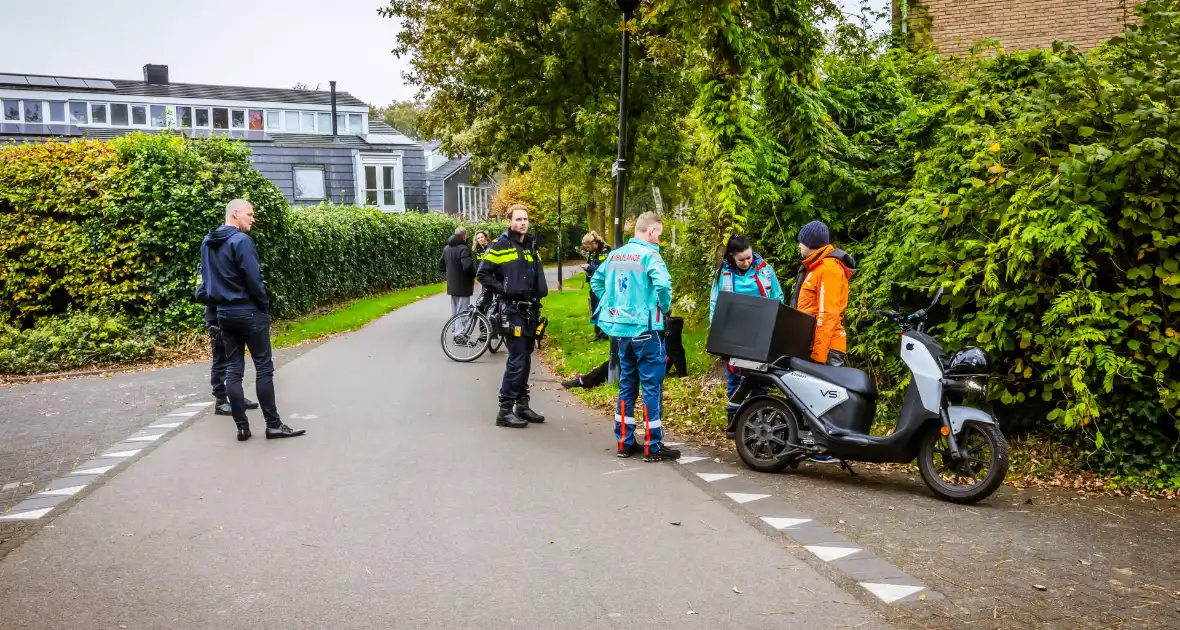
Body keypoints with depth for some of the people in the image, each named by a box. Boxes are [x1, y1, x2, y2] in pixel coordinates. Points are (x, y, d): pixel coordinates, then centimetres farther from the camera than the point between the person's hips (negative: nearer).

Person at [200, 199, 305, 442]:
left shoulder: (207, 242, 10)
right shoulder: (241, 240, -15)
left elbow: (206, 278, 13)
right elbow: (253, 278, -17)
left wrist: (218, 302, 17)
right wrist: (265, 306, -6)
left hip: (224, 313, 8)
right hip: (249, 312, -7)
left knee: (233, 369, 8)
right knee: (264, 367, -1)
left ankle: (242, 427, 9)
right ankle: (273, 425, 1)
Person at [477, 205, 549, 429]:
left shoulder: (531, 245, 13)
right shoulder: (500, 246, -8)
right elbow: (483, 274, -10)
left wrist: (540, 292, 11)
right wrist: (502, 290, -15)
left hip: (530, 309, 7)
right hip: (512, 310, -7)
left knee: (525, 359, 12)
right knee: (517, 360, -9)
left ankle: (522, 406, 21)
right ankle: (505, 411, -3)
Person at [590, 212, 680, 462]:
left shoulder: (615, 254, 10)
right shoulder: (648, 254, -13)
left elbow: (596, 281, 18)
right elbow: (663, 284, -28)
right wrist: (665, 308, -10)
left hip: (621, 328, 8)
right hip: (645, 329, -7)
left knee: (627, 385, 15)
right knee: (652, 386, 0)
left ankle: (624, 442, 20)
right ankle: (653, 446, 4)